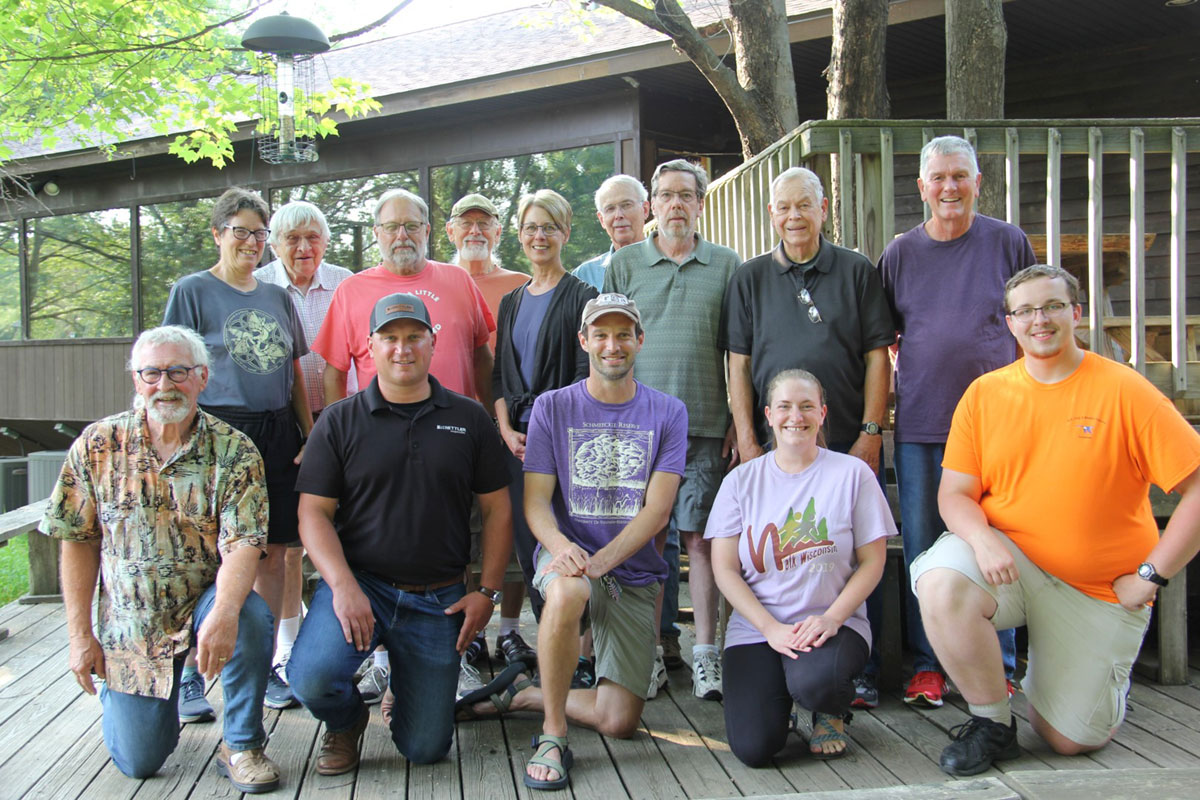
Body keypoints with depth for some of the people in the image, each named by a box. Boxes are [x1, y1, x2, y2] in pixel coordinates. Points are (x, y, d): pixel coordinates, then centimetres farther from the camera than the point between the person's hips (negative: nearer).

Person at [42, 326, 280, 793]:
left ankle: (242, 745, -11)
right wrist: (80, 636, -3)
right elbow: (79, 542, 1)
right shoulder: (98, 445, -3)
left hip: (206, 601, -1)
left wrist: (224, 613, -38)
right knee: (138, 762, -1)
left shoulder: (233, 451, -10)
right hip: (130, 623, 2)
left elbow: (242, 543, -19)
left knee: (251, 617, -36)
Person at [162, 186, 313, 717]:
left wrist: (310, 436, 10)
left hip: (277, 436, 5)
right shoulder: (192, 291, 1)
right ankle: (190, 676, 9)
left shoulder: (278, 297, 15)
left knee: (273, 551, 6)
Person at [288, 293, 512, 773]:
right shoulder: (339, 422, 2)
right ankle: (345, 722, 10)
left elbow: (497, 509, 7)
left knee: (425, 748, 0)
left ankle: (402, 686, 37)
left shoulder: (470, 420, 6)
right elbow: (314, 513, -3)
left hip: (438, 600, 1)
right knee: (312, 679, -28)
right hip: (359, 583, -1)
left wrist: (487, 592, -1)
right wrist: (343, 586, -17)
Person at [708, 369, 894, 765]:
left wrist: (831, 618, -15)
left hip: (833, 624, -1)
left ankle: (832, 712, 4)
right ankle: (780, 690, 17)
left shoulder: (852, 473, 1)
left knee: (813, 681, -35)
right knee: (753, 747, -18)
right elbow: (725, 570, 1)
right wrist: (771, 628, -12)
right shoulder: (741, 480, 5)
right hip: (755, 628, 1)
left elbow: (872, 562, 0)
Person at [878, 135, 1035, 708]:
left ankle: (997, 666, 16)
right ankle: (927, 665, 17)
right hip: (919, 424, 1)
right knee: (921, 547, 5)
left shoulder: (1008, 243, 5)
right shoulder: (900, 253, 8)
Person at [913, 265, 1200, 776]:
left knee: (1070, 740, 1)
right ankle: (992, 723, -8)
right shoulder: (984, 393, 0)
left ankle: (1104, 673, 38)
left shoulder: (1124, 392, -9)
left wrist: (1151, 576, -14)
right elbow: (954, 493, -1)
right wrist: (981, 539, -23)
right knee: (940, 583, -33)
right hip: (1007, 561, 2)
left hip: (1100, 590, -1)